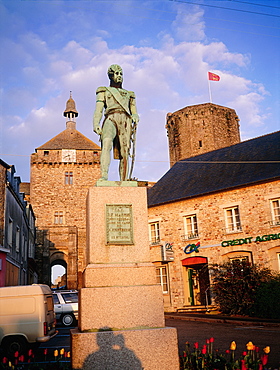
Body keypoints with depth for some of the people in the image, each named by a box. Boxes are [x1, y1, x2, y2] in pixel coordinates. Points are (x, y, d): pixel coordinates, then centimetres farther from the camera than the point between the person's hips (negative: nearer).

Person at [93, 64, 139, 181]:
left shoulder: (128, 94, 33)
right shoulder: (104, 91, 25)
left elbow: (134, 113, 24)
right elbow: (98, 110, 10)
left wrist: (135, 118, -2)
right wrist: (96, 124, -9)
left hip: (125, 121, 3)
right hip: (111, 119, -3)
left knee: (124, 154, -9)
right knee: (106, 144, -33)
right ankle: (104, 177, -45)